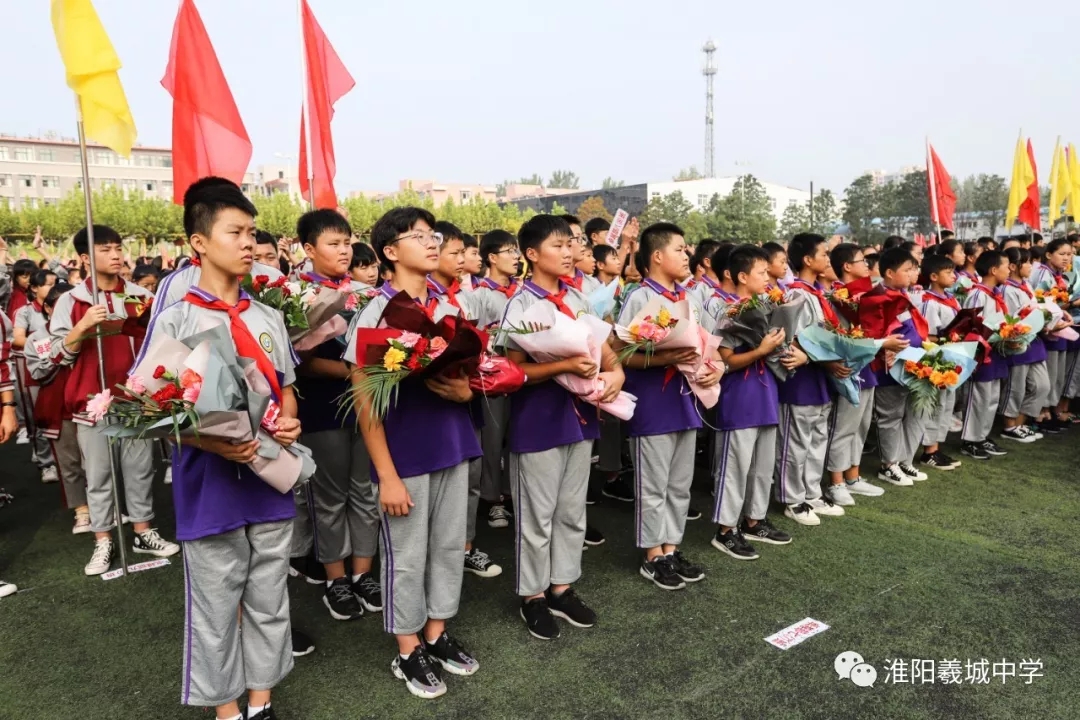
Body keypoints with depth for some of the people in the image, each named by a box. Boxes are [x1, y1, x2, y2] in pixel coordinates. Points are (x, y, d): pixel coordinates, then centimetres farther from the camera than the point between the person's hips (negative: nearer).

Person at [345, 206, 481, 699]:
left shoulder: (448, 308, 6)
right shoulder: (376, 313, -11)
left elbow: (470, 374, 15)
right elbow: (364, 399, -13)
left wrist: (465, 390, -11)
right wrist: (386, 474, -16)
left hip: (452, 443, 6)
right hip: (405, 452, -6)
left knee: (449, 545, 16)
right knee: (406, 555, 8)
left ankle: (436, 633, 35)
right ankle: (408, 651, 26)